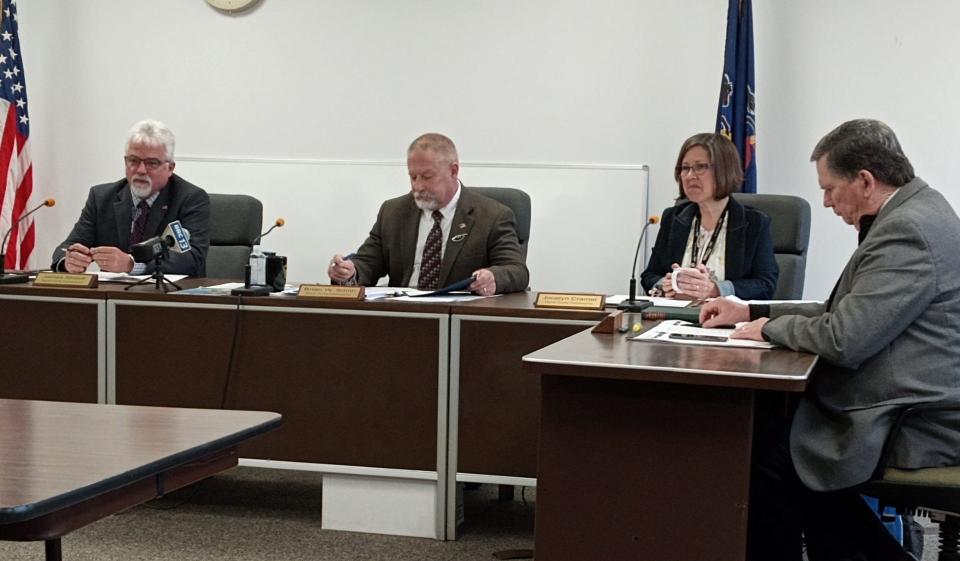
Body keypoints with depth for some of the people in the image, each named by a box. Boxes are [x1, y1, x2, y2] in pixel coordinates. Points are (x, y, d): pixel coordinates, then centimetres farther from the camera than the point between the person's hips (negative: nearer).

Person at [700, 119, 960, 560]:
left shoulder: (907, 230, -21)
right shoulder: (915, 214, 12)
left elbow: (845, 339, -24)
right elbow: (848, 311, 17)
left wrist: (771, 327, -7)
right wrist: (751, 311, 12)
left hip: (915, 428, -10)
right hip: (921, 407, 10)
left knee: (765, 460, -7)